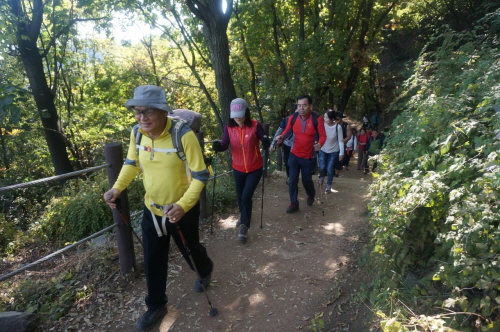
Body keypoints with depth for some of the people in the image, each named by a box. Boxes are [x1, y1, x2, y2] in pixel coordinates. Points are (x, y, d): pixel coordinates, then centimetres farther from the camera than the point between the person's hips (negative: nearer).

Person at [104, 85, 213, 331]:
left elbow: (200, 175, -22)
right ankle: (156, 306, 38)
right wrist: (117, 188, -8)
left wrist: (183, 205, -34)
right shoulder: (137, 133, -9)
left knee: (190, 249, 21)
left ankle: (206, 270, 56)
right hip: (151, 209, 5)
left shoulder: (184, 135, -27)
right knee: (153, 260, 14)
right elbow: (132, 163, 8)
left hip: (182, 210, -4)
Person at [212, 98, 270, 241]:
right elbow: (225, 145, -10)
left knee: (246, 196, -8)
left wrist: (266, 142, -34)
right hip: (238, 168, 4)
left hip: (255, 169, -3)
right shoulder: (229, 127, -7)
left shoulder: (255, 125, -15)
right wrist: (218, 146, -31)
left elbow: (265, 142, -11)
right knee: (240, 196, 18)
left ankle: (244, 226, 11)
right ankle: (244, 217, 46)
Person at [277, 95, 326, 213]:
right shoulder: (293, 118, -6)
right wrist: (281, 138, -20)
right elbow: (287, 131, 1)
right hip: (294, 155, 3)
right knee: (292, 181, 3)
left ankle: (311, 195, 46)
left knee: (307, 180, 13)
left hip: (308, 157, -2)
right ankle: (294, 203, 21)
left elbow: (323, 135, -13)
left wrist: (320, 144, -34)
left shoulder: (317, 119, -15)